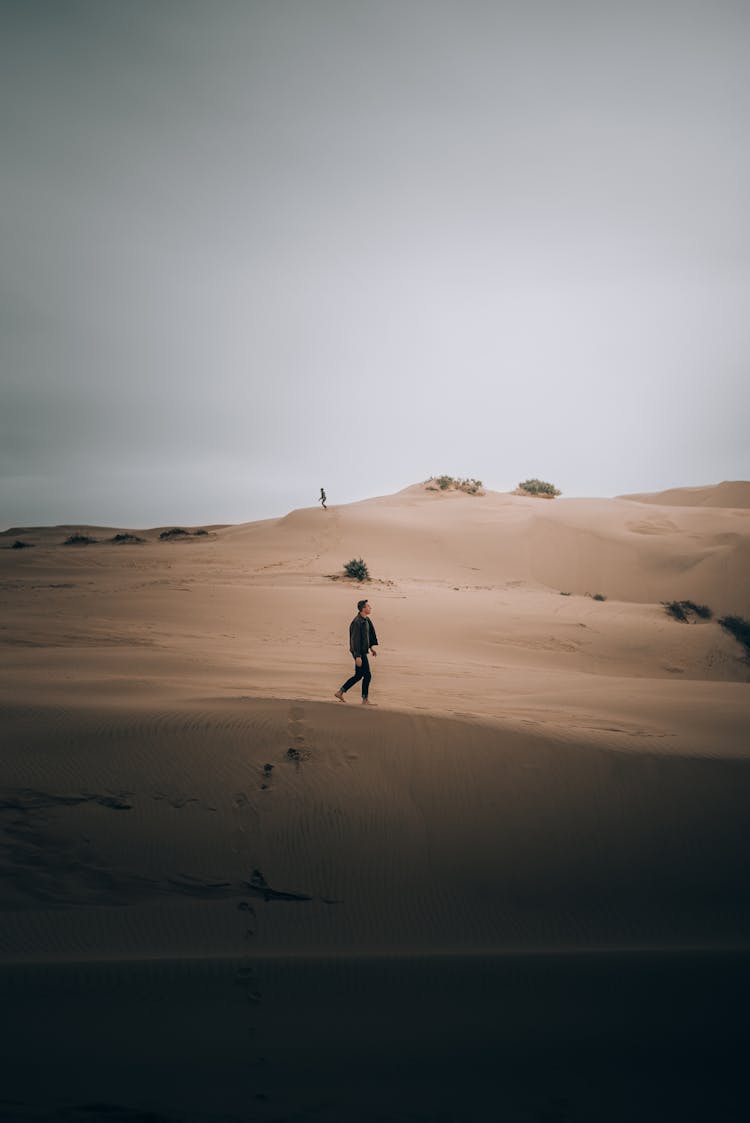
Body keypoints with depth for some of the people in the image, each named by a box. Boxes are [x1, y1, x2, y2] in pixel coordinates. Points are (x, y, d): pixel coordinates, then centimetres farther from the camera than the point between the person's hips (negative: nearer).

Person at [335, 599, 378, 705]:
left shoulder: (366, 620, 10)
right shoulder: (357, 622, -20)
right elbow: (355, 640, -22)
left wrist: (371, 647, 19)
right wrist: (358, 656, -24)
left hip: (363, 651, 10)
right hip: (359, 652, -10)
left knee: (358, 675, 15)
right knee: (367, 675, -4)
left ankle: (340, 692, 21)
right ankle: (365, 700, 5)